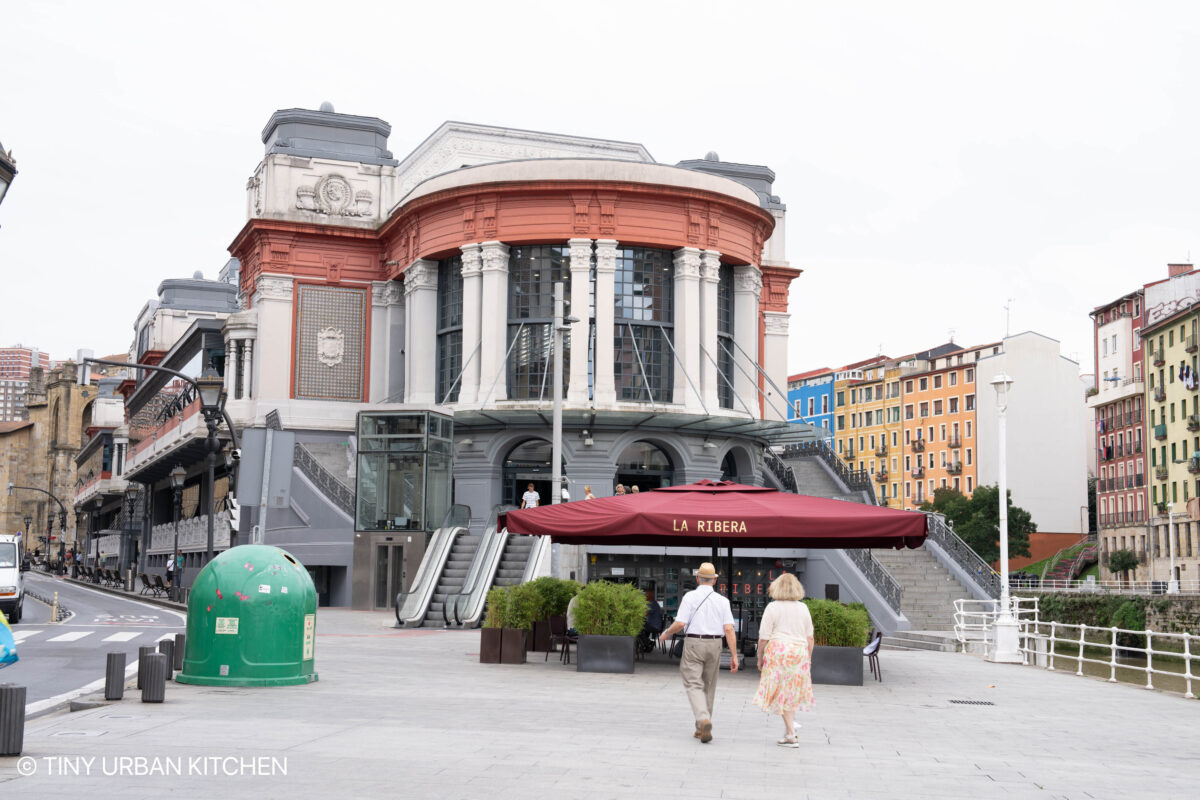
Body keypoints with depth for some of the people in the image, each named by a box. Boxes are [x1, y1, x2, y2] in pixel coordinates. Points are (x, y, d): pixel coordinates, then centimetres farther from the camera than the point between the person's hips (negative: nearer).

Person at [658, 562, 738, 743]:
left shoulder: (690, 597, -6)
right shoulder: (722, 601, 1)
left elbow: (680, 623, -13)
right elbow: (729, 629, -5)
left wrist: (666, 633, 7)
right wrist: (734, 656, -4)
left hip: (693, 644, -3)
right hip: (714, 645, 3)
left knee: (694, 685, -3)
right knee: (708, 686, 15)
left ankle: (703, 720, -28)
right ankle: (701, 729, 21)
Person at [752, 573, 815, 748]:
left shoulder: (773, 607, -4)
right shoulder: (803, 608, 9)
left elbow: (764, 637, -5)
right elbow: (810, 638, 10)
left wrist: (760, 659, 4)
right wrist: (808, 659, 18)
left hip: (778, 651, -4)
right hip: (800, 652, 4)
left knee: (781, 694, 0)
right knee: (792, 693, 15)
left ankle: (791, 735, -4)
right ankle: (789, 731, 14)